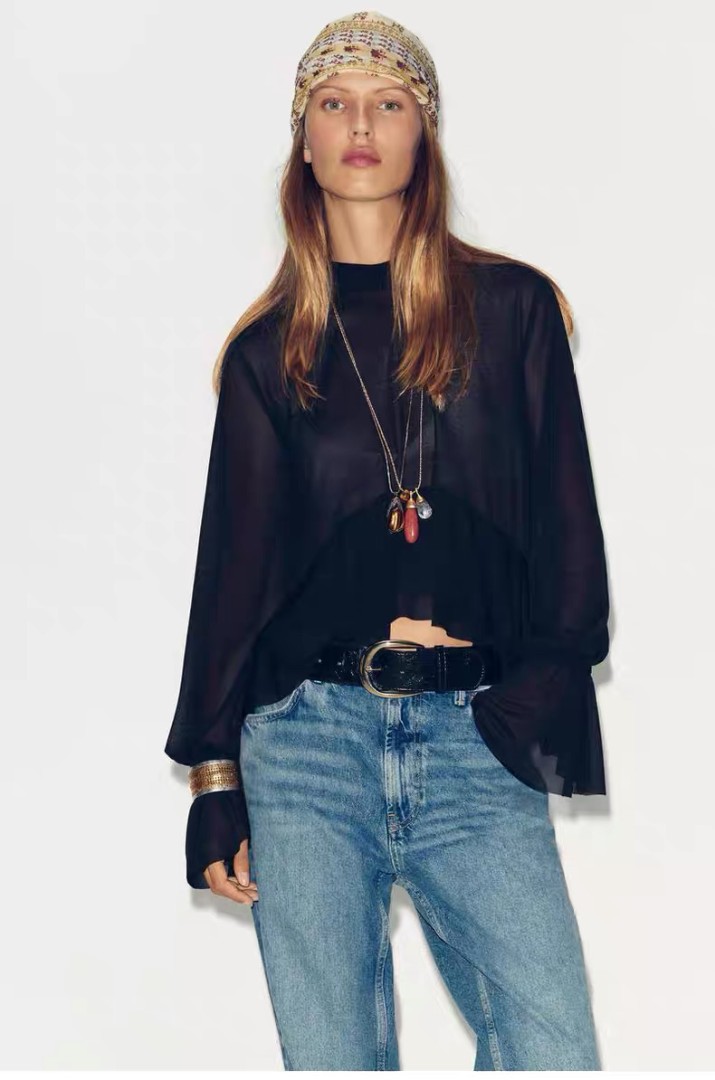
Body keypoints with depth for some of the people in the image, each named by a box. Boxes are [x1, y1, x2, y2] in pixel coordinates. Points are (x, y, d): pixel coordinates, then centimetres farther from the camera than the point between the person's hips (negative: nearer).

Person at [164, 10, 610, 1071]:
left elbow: (566, 528, 8)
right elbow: (234, 556, 12)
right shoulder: (269, 347, 12)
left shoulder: (512, 307, 9)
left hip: (478, 742, -1)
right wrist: (213, 779, 8)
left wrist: (541, 694, -4)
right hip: (309, 735, 1)